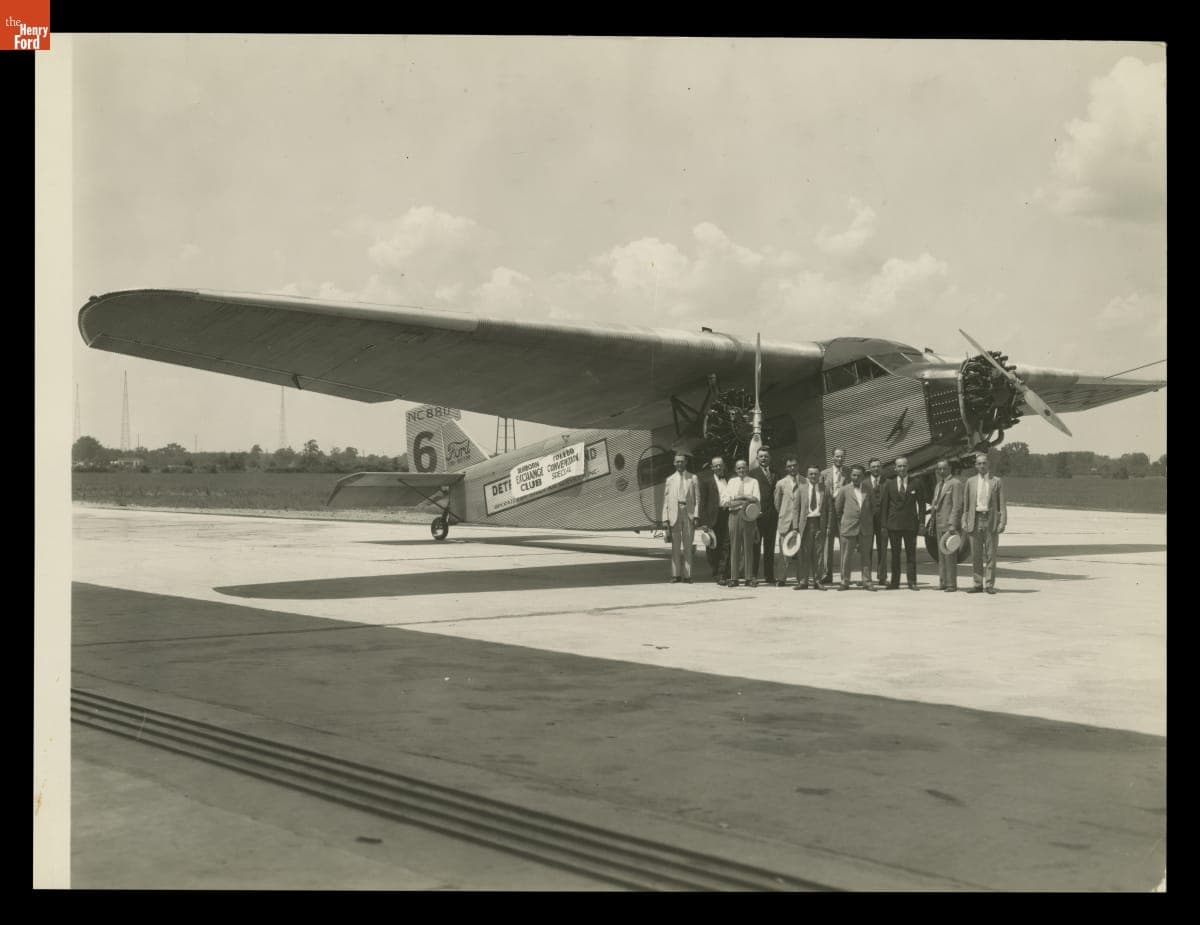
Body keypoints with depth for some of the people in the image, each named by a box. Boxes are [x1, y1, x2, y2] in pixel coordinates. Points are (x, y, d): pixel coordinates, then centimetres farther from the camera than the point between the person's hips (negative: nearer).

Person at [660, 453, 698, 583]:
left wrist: (696, 516, -6)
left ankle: (687, 575, 4)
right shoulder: (670, 479, 13)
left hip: (689, 513, -1)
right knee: (675, 545, 2)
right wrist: (665, 518, 0)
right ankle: (676, 574, 7)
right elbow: (666, 499, 8)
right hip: (674, 513, 1)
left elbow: (697, 498, 5)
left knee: (687, 545, 1)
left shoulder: (693, 478, 10)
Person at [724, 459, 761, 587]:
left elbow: (757, 500, -4)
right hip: (734, 514, 1)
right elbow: (726, 502, 3)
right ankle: (734, 577, 2)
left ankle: (749, 577, 2)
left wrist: (740, 497, -14)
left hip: (748, 515, -1)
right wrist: (746, 499, -8)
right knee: (734, 546, 0)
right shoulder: (732, 482, 13)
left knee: (748, 546, 0)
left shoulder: (753, 482, 8)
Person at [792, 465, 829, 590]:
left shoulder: (824, 488, 7)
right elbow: (796, 508, 5)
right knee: (804, 553, 0)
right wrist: (796, 526, -3)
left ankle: (817, 580, 8)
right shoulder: (802, 488, 6)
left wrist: (829, 526, 0)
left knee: (818, 553, 2)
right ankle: (803, 580, 4)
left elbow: (828, 508, 8)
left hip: (820, 522, 0)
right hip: (806, 522, 0)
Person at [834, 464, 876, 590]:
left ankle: (867, 581, 11)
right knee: (846, 556, 1)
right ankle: (845, 582, 8)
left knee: (865, 556, 5)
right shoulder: (844, 490, 1)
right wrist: (840, 525, 8)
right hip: (848, 528, -2)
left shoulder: (868, 490, 7)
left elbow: (872, 507, 16)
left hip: (865, 529, 2)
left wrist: (870, 522, 10)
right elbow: (837, 509, 7)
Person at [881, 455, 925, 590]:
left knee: (911, 554, 0)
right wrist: (884, 523, -1)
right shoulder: (889, 485, 7)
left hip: (910, 524, -1)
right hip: (893, 524, 1)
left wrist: (921, 521, -3)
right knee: (895, 554, 5)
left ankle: (912, 582, 2)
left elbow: (921, 503, 6)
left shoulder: (915, 485, 5)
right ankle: (895, 582, 10)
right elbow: (885, 504, 6)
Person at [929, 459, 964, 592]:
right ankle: (943, 582, 12)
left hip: (950, 524, -8)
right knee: (941, 556, 8)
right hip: (939, 524, 8)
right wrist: (931, 524, 17)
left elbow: (957, 506, -14)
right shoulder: (938, 485, 20)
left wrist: (952, 525, -20)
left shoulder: (955, 484, -7)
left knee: (950, 556, -8)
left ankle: (951, 584, -5)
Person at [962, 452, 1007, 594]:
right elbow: (965, 504, 10)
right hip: (975, 519, 2)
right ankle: (977, 584, 11)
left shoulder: (996, 482, 5)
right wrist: (964, 522, 2)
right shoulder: (970, 482, 10)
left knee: (990, 554, 0)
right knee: (976, 554, 4)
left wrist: (1002, 522, -7)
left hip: (991, 520, -2)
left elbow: (1002, 504, 2)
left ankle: (989, 584, 5)